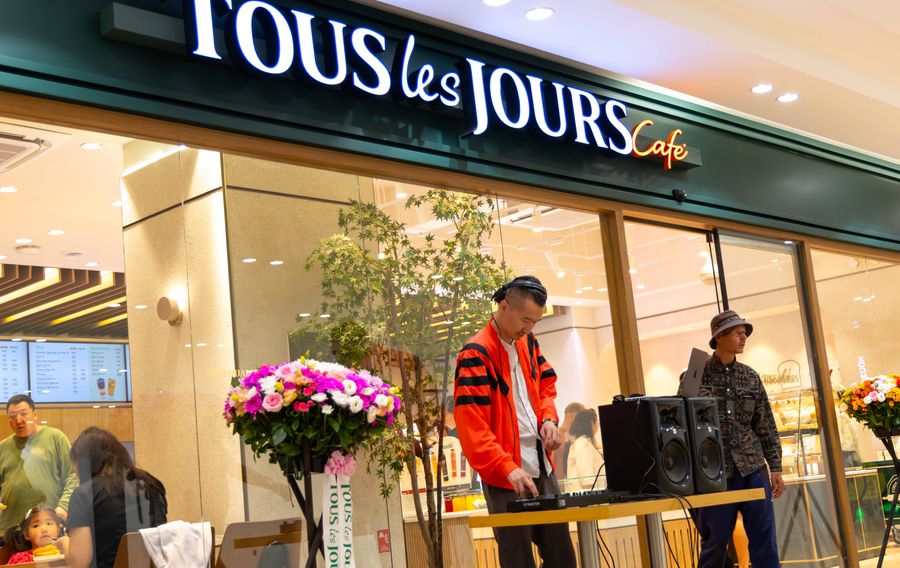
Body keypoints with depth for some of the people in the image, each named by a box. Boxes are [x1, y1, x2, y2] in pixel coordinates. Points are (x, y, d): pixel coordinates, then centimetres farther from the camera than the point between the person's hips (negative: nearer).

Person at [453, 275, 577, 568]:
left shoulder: (528, 342, 10)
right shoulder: (476, 355, -14)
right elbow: (471, 424, -20)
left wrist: (548, 418, 3)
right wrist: (507, 468, -28)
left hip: (542, 467, 8)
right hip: (506, 477, -8)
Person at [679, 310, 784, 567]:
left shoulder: (751, 377, 10)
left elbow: (766, 426, 12)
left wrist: (775, 468, 8)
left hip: (753, 468, 3)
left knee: (765, 539, 1)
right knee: (714, 541, 3)